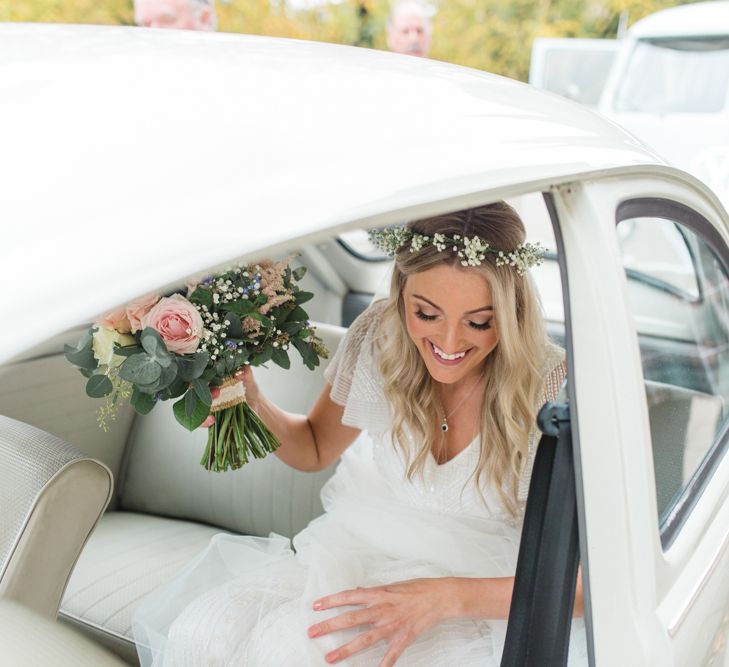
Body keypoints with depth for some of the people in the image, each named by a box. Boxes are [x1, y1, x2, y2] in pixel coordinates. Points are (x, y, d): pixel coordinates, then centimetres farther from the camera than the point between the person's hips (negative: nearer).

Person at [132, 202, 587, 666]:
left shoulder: (554, 388, -20)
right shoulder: (380, 335, -9)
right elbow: (315, 449, 9)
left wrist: (444, 597, -27)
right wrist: (252, 403, -12)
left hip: (484, 598, -3)